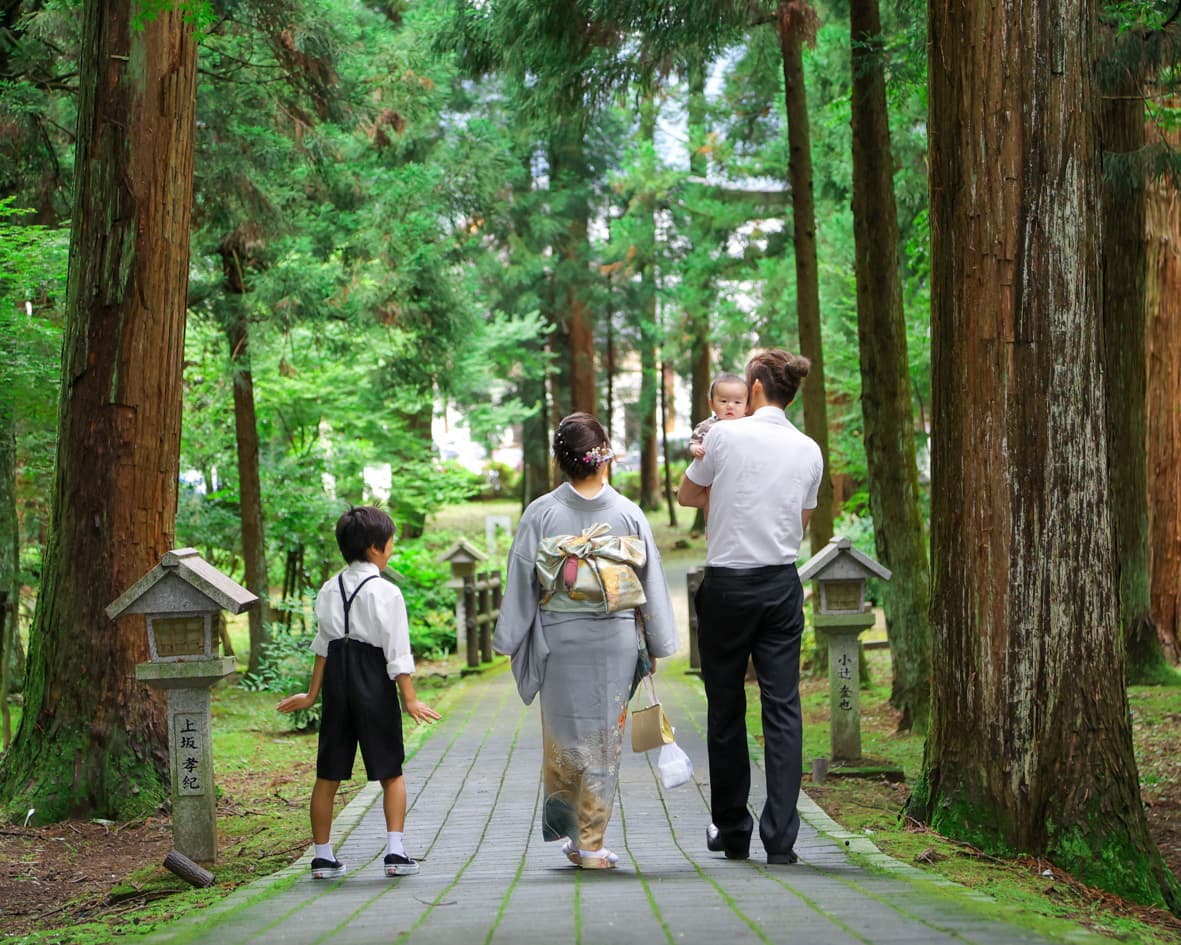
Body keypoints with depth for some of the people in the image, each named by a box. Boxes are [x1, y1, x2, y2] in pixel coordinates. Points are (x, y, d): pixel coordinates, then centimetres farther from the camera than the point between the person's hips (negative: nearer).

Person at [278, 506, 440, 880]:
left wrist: (313, 693, 17)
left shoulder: (329, 590, 5)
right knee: (390, 772, 6)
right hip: (374, 685, -5)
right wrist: (409, 698, -6)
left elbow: (323, 644, 11)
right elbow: (397, 652, -11)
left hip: (336, 682, 5)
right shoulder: (386, 593, -11)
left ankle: (323, 855, 13)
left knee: (328, 774, 9)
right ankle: (395, 852, -1)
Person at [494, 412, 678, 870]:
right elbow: (650, 580, 2)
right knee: (604, 737, 6)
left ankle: (566, 829, 21)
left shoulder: (542, 513, -6)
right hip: (615, 640, 0)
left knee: (562, 734, 14)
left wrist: (511, 641, 6)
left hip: (558, 639, 0)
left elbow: (521, 582, -3)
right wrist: (655, 645, 11)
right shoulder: (628, 513, -3)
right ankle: (591, 844, 9)